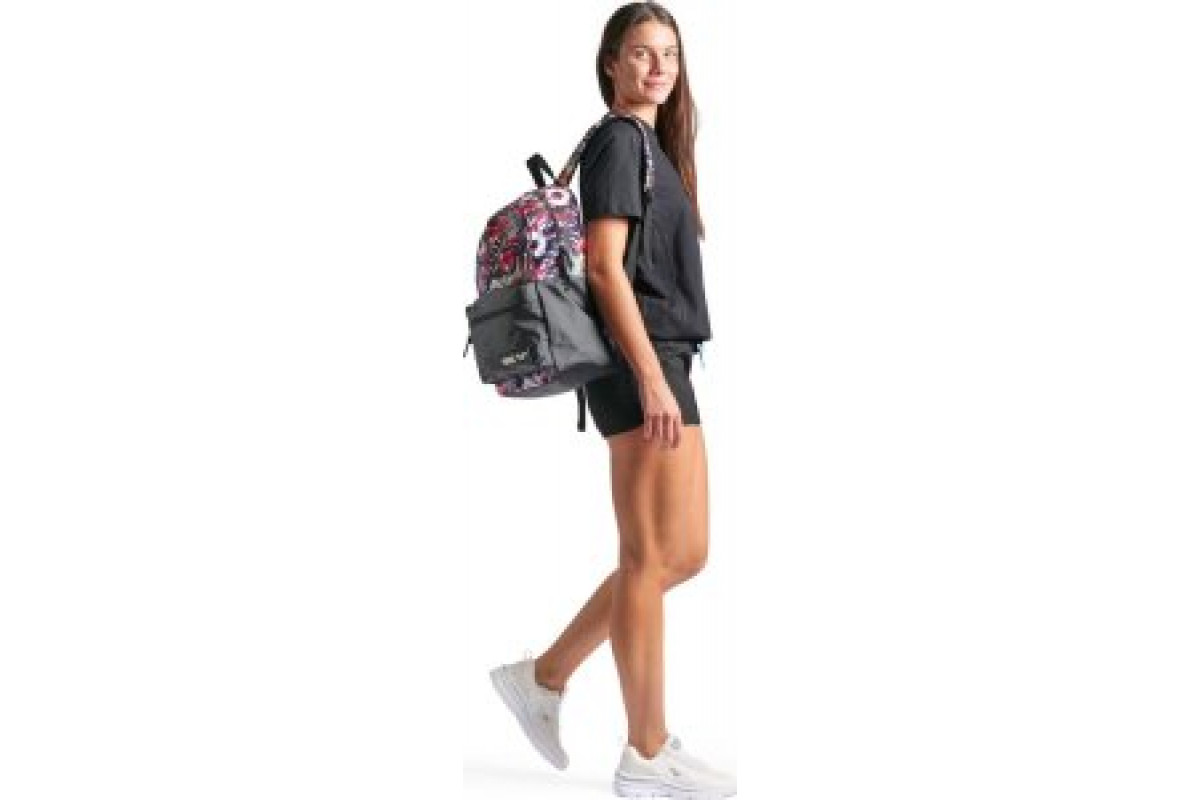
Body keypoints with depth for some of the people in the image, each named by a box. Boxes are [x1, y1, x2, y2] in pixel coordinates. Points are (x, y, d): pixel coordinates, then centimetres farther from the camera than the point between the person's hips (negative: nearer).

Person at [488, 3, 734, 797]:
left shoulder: (652, 145, 20)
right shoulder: (619, 141, -8)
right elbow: (605, 268, -16)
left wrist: (665, 376, 18)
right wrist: (651, 377, -22)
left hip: (666, 361, 10)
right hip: (642, 362, -10)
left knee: (684, 554, 11)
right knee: (652, 558, -5)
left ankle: (544, 677, 18)